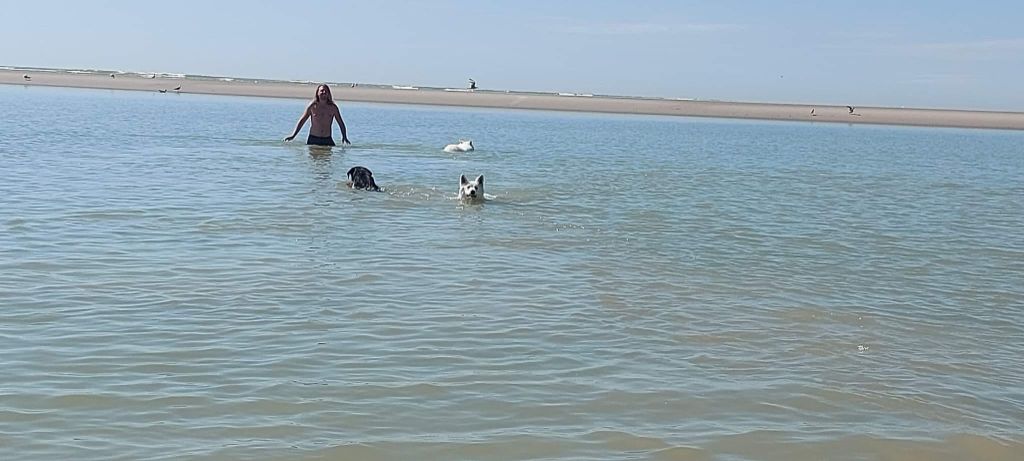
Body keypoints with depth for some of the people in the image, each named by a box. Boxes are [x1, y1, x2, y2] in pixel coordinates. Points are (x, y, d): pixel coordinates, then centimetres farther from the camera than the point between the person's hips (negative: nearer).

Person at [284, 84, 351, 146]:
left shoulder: (333, 107, 3)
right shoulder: (312, 106, 1)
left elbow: (341, 123, 10)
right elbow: (302, 121, 6)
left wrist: (344, 137, -3)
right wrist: (293, 136, -1)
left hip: (327, 140, 1)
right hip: (313, 139, -1)